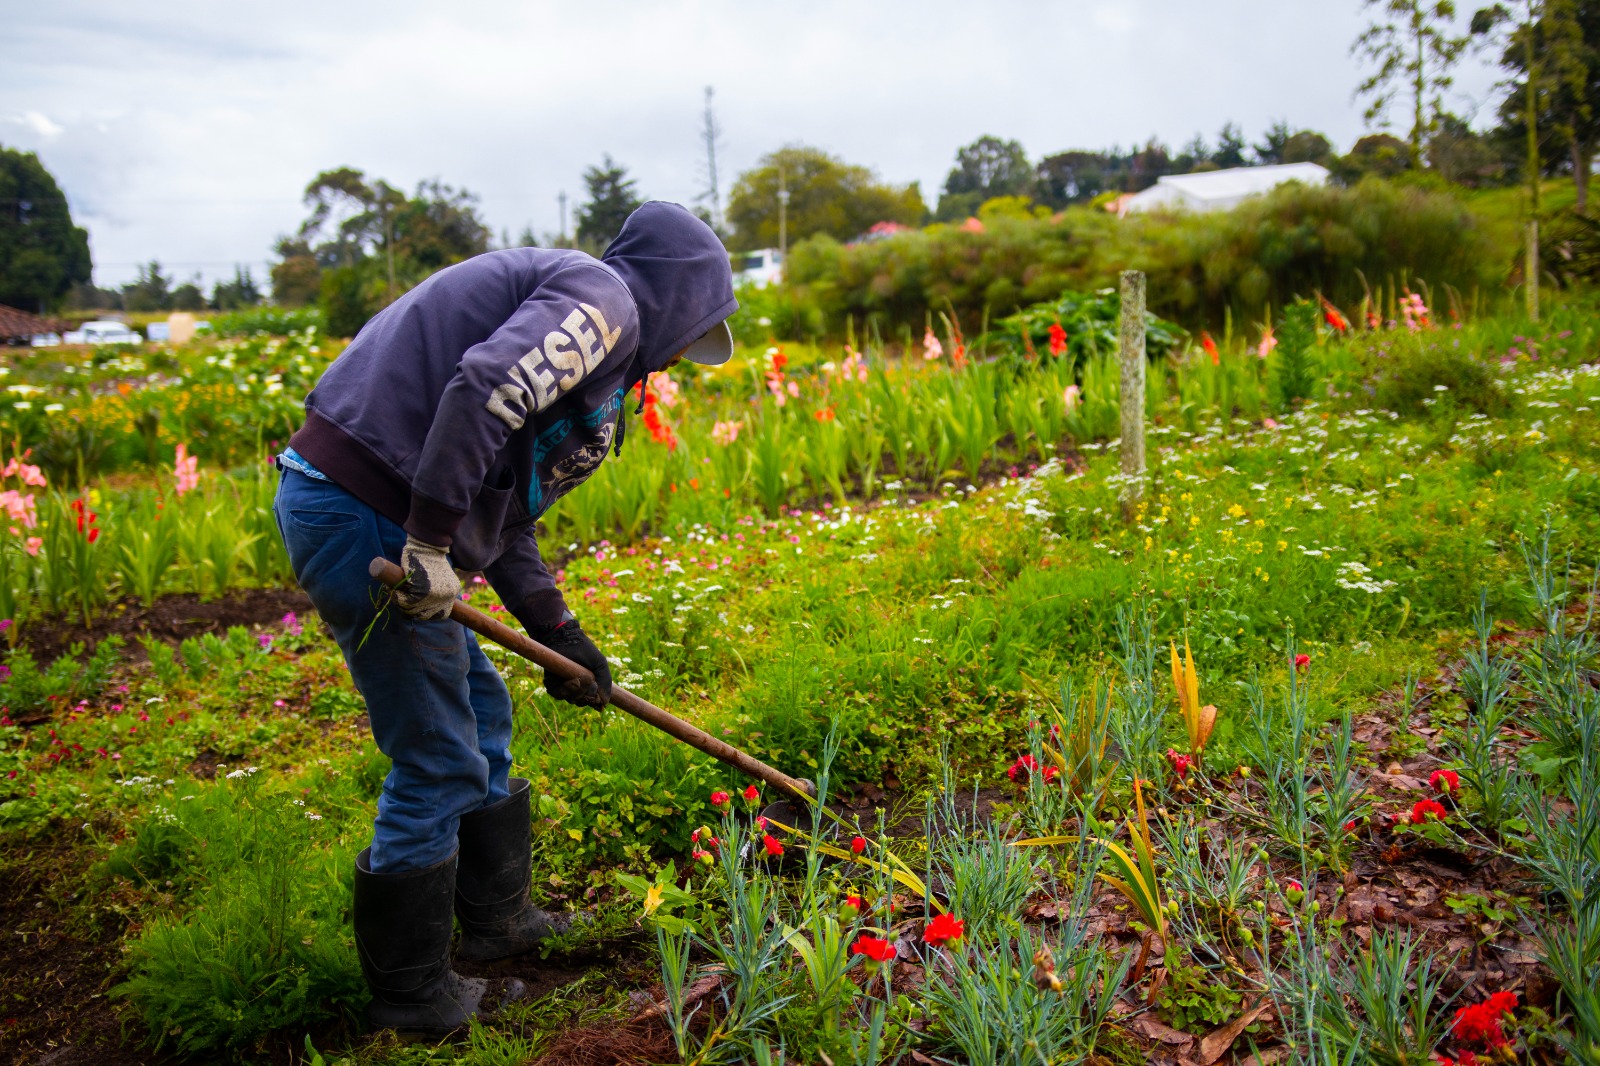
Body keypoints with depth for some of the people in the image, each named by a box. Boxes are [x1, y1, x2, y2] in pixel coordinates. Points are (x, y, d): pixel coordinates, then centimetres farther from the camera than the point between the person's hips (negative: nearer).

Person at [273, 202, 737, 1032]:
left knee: (480, 713, 22)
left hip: (333, 500, 11)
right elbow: (481, 390, -27)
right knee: (438, 763, 2)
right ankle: (410, 994, 21)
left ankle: (495, 919, 38)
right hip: (362, 517, -11)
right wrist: (431, 542, -24)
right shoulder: (602, 300, -7)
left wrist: (557, 632, 23)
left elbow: (504, 513, 24)